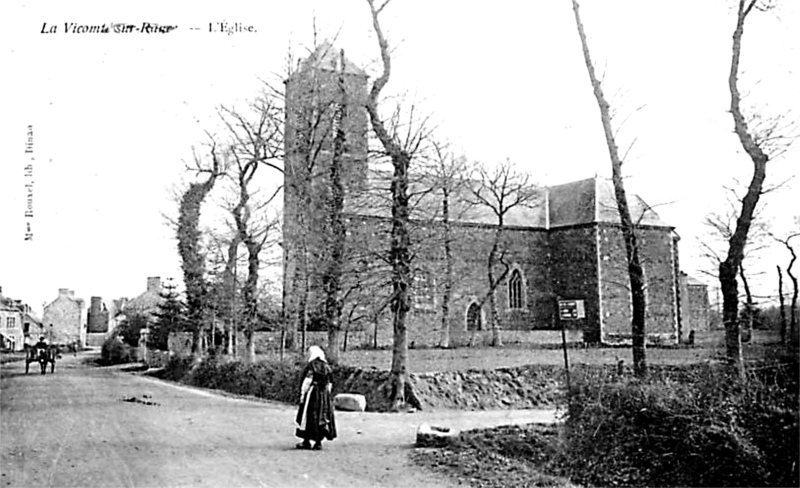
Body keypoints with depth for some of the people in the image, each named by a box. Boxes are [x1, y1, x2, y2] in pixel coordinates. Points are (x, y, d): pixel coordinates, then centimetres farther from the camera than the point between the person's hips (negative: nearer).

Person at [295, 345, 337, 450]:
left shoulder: (311, 365, -8)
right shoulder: (327, 366, 9)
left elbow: (307, 381, -12)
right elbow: (330, 384, 10)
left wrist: (303, 394, -9)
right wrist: (326, 394, 15)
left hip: (312, 394, -5)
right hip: (324, 395, 5)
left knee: (308, 417, 3)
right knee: (322, 417, 8)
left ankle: (307, 441, 6)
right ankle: (318, 442, 8)